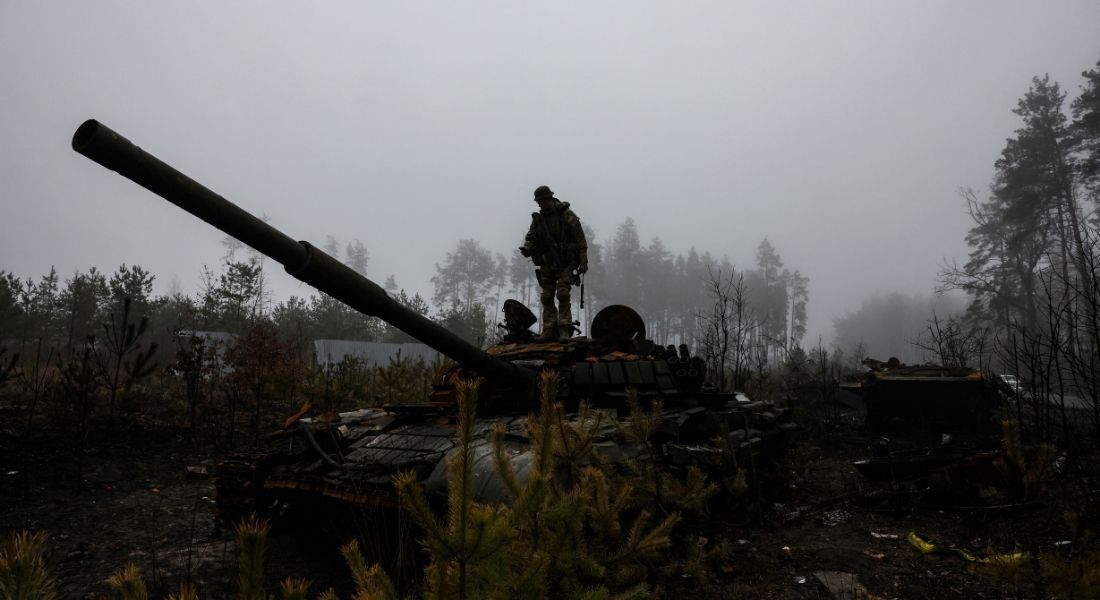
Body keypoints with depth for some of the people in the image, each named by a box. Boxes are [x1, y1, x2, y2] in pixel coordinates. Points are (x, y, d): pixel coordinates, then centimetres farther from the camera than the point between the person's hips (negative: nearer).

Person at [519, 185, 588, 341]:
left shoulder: (567, 215, -7)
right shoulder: (538, 218, 8)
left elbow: (580, 240, -8)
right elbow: (531, 236, 8)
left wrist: (583, 262, -12)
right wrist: (527, 248, -16)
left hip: (566, 262, -5)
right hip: (547, 263, 5)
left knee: (562, 293, -16)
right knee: (546, 297, 2)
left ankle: (564, 329, -12)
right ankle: (549, 330, 7)